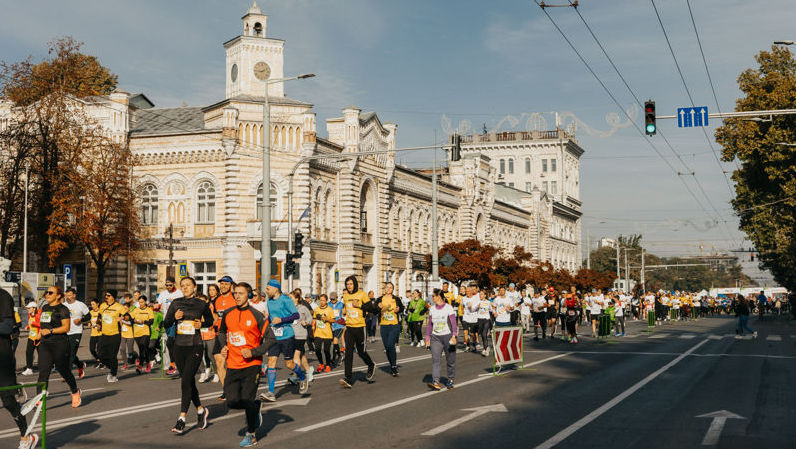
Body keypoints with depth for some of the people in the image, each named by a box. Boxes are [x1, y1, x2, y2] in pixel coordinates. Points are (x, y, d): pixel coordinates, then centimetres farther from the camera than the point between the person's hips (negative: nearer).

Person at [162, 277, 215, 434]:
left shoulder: (201, 304, 0)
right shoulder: (176, 303, 6)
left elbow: (210, 320, 15)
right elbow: (166, 324, 5)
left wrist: (201, 324, -5)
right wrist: (175, 317, -13)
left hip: (195, 347, -4)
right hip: (179, 346, 4)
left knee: (186, 382, -13)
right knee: (189, 381, 12)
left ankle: (182, 419, -13)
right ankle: (201, 410, 31)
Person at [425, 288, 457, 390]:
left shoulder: (448, 308, -6)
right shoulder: (432, 309, 9)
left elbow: (454, 323, -11)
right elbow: (429, 325, 14)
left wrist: (454, 336, -21)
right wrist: (427, 338, 11)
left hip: (448, 336, -3)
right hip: (435, 337, 3)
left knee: (450, 360, 5)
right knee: (435, 360, -11)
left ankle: (450, 380, 21)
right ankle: (435, 382, -20)